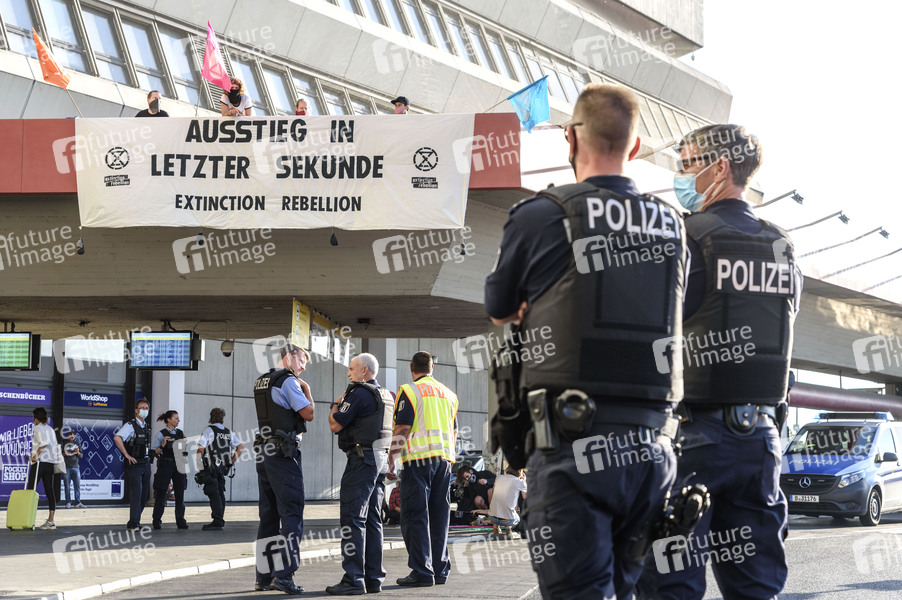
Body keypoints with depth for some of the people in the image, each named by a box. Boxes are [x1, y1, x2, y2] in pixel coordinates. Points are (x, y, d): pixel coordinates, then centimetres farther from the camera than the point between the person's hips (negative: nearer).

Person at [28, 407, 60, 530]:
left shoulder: (37, 428, -5)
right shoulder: (51, 429, 17)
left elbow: (44, 442, -21)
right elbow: (55, 445, 15)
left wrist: (37, 454, -19)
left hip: (39, 462, -7)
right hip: (50, 463, 7)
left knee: (30, 490, -1)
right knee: (49, 491, 3)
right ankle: (50, 521, -1)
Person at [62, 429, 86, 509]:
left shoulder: (77, 444, 12)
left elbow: (81, 456, 15)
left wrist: (78, 452, -6)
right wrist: (64, 454, -14)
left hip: (75, 467, 3)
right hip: (66, 467, -3)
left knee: (77, 486, -2)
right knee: (67, 486, 0)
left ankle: (78, 503, 1)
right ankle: (68, 502, 7)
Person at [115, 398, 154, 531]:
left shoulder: (147, 427, 16)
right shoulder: (130, 425, -9)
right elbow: (117, 438, -25)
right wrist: (127, 455, -22)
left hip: (146, 464, 8)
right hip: (134, 464, -8)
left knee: (144, 495, 9)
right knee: (136, 493, -13)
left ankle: (135, 521, 19)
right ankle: (133, 524, -12)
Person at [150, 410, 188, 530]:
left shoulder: (181, 433, 12)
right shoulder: (161, 434, -2)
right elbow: (154, 452, -4)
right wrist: (162, 445, -19)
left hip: (179, 465, 4)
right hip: (165, 465, -4)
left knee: (180, 493, 3)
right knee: (161, 493, -1)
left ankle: (180, 520, 8)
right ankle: (157, 521, 5)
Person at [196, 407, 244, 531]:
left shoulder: (209, 430, -7)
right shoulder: (228, 432, 13)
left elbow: (201, 447, -16)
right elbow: (240, 446, 13)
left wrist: (199, 460, -1)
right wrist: (232, 460, 15)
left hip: (211, 467, -7)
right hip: (223, 467, 7)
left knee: (213, 493, -8)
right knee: (220, 492, 13)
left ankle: (217, 521, -13)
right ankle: (220, 520, 16)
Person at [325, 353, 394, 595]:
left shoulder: (359, 394, -12)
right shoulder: (387, 396, 15)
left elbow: (335, 425, -11)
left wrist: (335, 404, 7)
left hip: (362, 458, -9)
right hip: (381, 458, 9)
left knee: (352, 518, -9)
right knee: (372, 519, 11)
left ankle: (353, 579, -13)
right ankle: (373, 578, 11)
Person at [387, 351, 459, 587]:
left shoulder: (409, 391, -3)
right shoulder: (448, 394, 17)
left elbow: (401, 430, -10)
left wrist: (390, 462, -7)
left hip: (419, 457, -6)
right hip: (444, 460, 6)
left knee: (415, 516, -4)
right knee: (438, 516, 10)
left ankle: (422, 571, -10)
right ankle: (440, 569, 11)